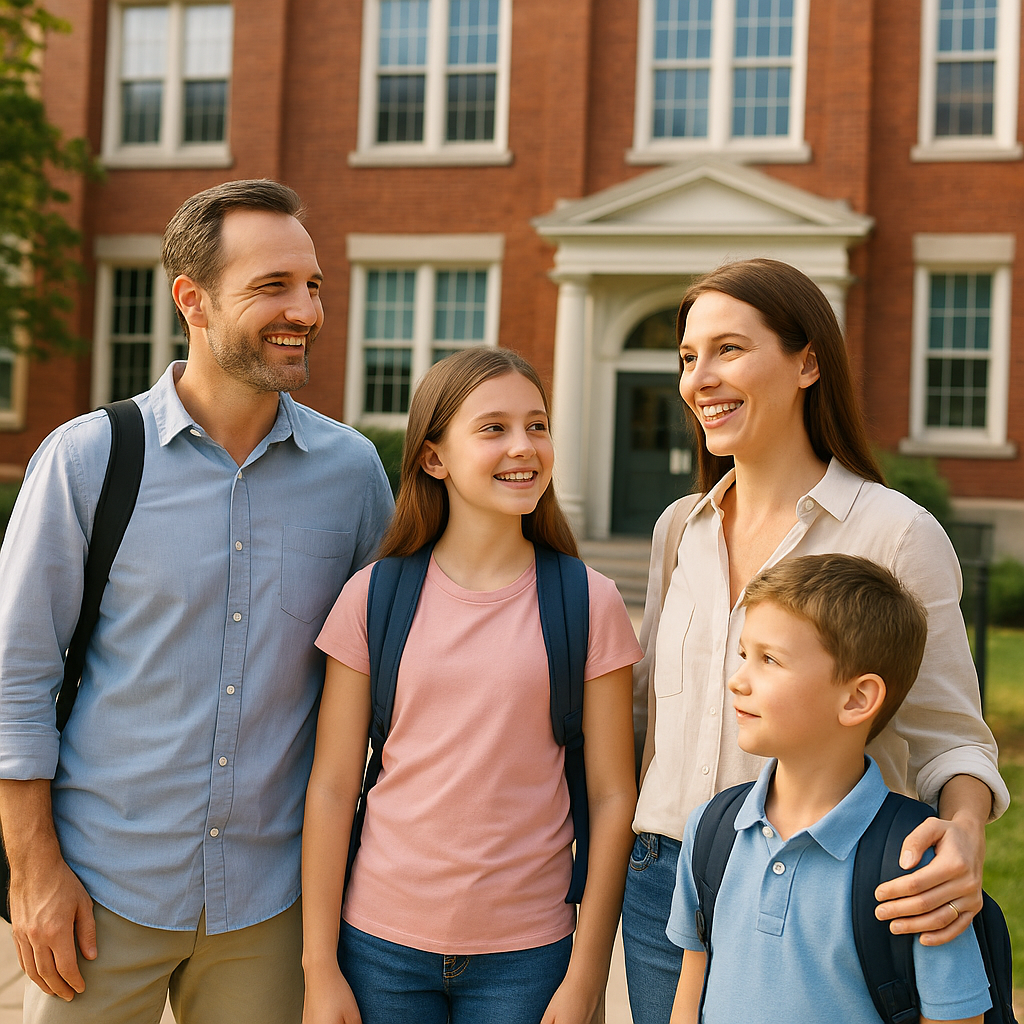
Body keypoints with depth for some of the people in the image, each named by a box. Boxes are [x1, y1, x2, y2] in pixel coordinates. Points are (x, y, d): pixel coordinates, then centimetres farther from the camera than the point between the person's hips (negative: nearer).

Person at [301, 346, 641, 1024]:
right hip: (381, 942, 1)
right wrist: (320, 968, -1)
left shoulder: (588, 604, -5)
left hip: (525, 954, 0)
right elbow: (332, 789, -1)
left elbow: (613, 796, -3)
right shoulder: (374, 597, -4)